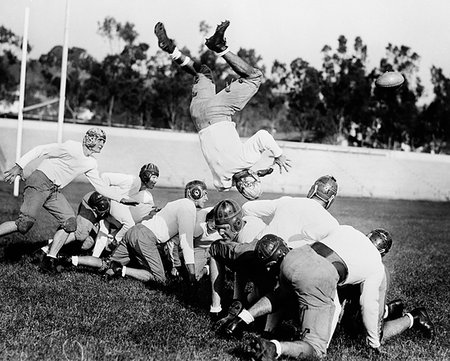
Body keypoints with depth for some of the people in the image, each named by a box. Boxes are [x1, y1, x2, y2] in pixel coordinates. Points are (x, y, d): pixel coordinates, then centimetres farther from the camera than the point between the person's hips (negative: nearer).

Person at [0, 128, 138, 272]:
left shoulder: (91, 163, 13)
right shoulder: (71, 148, -13)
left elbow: (100, 186, 19)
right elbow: (40, 150, -14)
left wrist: (121, 199, 12)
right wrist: (19, 166, -22)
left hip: (54, 190, 8)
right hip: (39, 182, -8)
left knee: (70, 222, -8)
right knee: (25, 223, -21)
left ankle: (49, 260, -4)